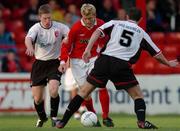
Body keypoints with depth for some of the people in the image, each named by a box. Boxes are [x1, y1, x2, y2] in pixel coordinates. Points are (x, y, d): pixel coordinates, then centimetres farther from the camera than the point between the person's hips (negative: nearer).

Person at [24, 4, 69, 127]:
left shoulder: (59, 27, -9)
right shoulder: (36, 28, -12)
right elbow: (28, 38, -32)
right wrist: (30, 47, -54)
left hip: (55, 63, -1)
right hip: (39, 63, 1)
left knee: (53, 90, -25)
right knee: (37, 98, 4)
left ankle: (54, 116, -1)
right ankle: (42, 117, 35)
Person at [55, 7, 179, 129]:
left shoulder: (115, 23, 18)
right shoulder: (142, 33, 18)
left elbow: (98, 31, 1)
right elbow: (157, 53, 23)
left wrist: (88, 49, -4)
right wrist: (168, 63, 40)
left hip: (104, 60, 1)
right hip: (122, 65, -1)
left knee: (84, 92, 9)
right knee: (138, 95, 13)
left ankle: (63, 121, 7)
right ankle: (142, 122, -8)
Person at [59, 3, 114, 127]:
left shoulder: (101, 25, -8)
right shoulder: (76, 28, -15)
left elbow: (104, 42, 10)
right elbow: (66, 45, -5)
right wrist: (63, 61, -14)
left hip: (94, 59, 1)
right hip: (77, 61, -1)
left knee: (102, 86, -12)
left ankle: (106, 117, -4)